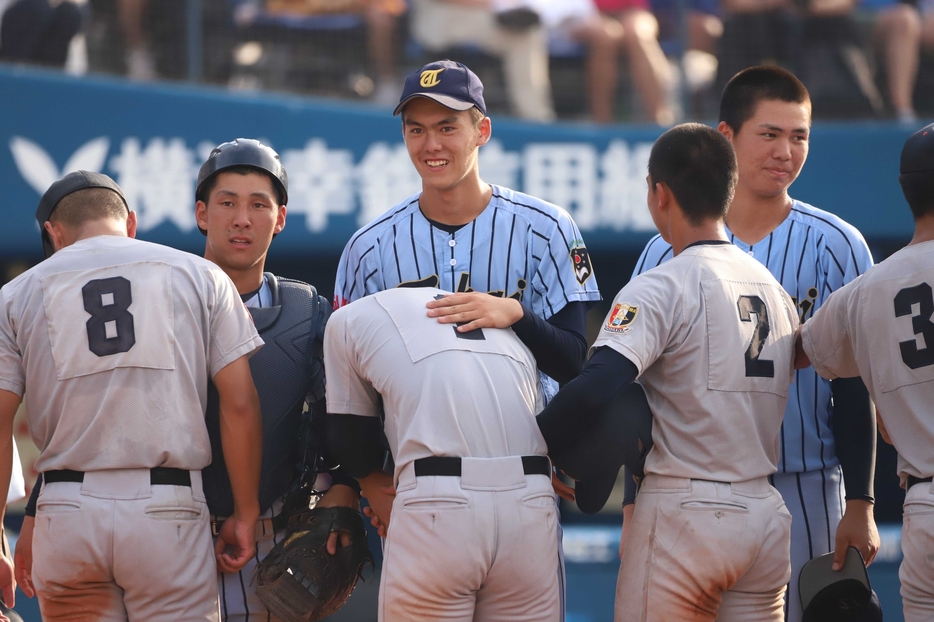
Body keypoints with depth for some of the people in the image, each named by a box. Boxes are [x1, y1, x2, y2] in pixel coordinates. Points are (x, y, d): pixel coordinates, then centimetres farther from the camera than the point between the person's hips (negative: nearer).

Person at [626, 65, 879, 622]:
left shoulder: (838, 246, 3)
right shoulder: (669, 251, 4)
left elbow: (853, 389, 3)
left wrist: (860, 506, -3)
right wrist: (635, 507, 1)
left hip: (806, 492, -1)